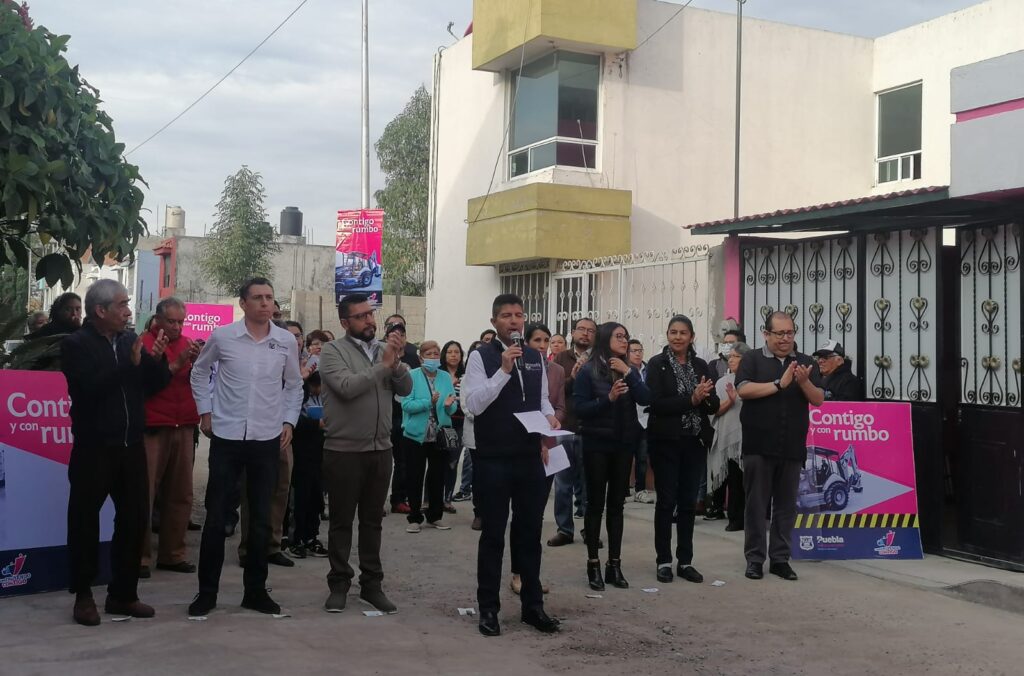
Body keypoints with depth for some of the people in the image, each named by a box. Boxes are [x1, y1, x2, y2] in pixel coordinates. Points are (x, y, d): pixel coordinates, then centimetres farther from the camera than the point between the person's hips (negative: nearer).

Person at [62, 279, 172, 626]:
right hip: (94, 448, -5)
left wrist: (157, 358, -10)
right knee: (85, 521, 3)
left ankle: (123, 594, 20)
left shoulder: (130, 339, 8)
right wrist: (131, 363, -22)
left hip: (131, 446, 5)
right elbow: (88, 387, -20)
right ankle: (83, 596, 14)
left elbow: (157, 383, 8)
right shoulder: (76, 344, -6)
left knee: (134, 520, 8)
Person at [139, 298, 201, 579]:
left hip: (184, 427, 5)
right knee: (145, 494, -6)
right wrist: (176, 364, -14)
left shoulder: (185, 343, 15)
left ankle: (173, 553, 13)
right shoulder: (144, 342, 0)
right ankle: (140, 555, 0)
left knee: (180, 494, 6)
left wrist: (197, 361, -8)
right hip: (152, 428, -5)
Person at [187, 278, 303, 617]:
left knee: (261, 520, 8)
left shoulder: (287, 341, 0)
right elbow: (199, 371, 12)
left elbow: (294, 385, 14)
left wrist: (289, 421, 5)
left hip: (268, 439, 2)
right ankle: (207, 591, 14)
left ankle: (255, 590, 19)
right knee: (215, 518, 2)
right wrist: (205, 411, 7)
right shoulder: (222, 336, -4)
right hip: (226, 437, -2)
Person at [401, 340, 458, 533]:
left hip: (440, 436, 3)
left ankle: (435, 517, 22)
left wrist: (449, 405, -21)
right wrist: (429, 402, -26)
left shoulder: (446, 377, 5)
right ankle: (414, 518, 13)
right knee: (415, 478, 3)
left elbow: (454, 407, 1)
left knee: (438, 477, 10)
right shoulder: (412, 376, -6)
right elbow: (407, 404, -15)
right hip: (416, 435, -3)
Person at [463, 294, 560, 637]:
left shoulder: (537, 358, 10)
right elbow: (473, 405, -16)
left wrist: (550, 416, -4)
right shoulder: (481, 357, -6)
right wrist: (504, 370, -23)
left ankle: (532, 605, 23)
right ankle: (488, 608, 16)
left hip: (530, 458, 5)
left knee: (530, 533, 12)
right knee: (493, 535, 5)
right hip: (493, 460, -5)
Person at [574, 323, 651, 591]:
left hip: (623, 444, 4)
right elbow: (580, 408, -12)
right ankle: (593, 564, 8)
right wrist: (608, 398, -23)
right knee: (595, 504, 1)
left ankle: (614, 565, 13)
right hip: (596, 445, -4)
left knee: (616, 504, 7)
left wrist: (628, 373, -14)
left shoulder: (630, 370, 8)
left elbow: (646, 399, -5)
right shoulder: (588, 370, -6)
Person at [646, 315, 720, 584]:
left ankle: (685, 561, 14)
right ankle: (664, 561, 9)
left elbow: (714, 405, 5)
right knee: (666, 501, 1)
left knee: (688, 502, 7)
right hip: (666, 441, -4)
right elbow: (656, 403, -14)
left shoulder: (701, 366, 8)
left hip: (695, 441, 4)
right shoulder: (657, 364, -3)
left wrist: (704, 398, -17)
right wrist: (691, 400, -21)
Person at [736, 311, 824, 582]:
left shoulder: (805, 363, 10)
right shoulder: (752, 359, 2)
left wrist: (804, 382, -16)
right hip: (758, 446, -3)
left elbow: (819, 400, 4)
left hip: (792, 448, 3)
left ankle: (780, 558, 15)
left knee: (786, 505, 7)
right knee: (756, 503, 2)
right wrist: (779, 384, -15)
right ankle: (754, 559, 9)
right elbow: (743, 390, -13)